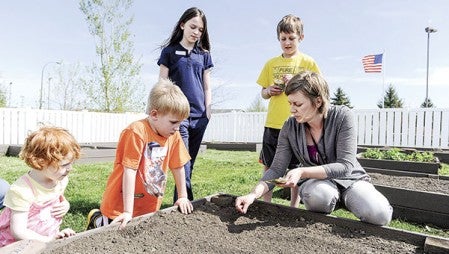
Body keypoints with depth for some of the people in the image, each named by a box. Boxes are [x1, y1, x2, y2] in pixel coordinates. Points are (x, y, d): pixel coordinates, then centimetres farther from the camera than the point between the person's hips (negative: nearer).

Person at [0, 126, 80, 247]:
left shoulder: (61, 180, -4)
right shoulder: (22, 191, -23)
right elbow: (18, 231, -21)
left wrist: (65, 205, -5)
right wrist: (49, 240, -27)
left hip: (51, 237, 4)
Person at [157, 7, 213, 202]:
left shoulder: (204, 54, 13)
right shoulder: (169, 51, 5)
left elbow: (207, 87, 13)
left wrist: (208, 113, 6)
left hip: (199, 116, 4)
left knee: (190, 163, 9)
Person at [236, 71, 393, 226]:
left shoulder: (342, 116, -19)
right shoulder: (290, 128, -12)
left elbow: (345, 166, -24)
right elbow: (277, 169, -11)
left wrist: (302, 172, -38)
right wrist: (254, 194, -28)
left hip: (349, 179, 0)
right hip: (316, 181, 1)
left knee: (379, 215, -28)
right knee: (317, 194, -35)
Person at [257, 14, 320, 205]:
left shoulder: (308, 62, 3)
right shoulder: (271, 63, 11)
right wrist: (269, 91, -7)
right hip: (273, 124, 3)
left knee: (296, 168, 6)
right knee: (268, 166, 8)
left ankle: (294, 206, 21)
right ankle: (266, 203, 24)